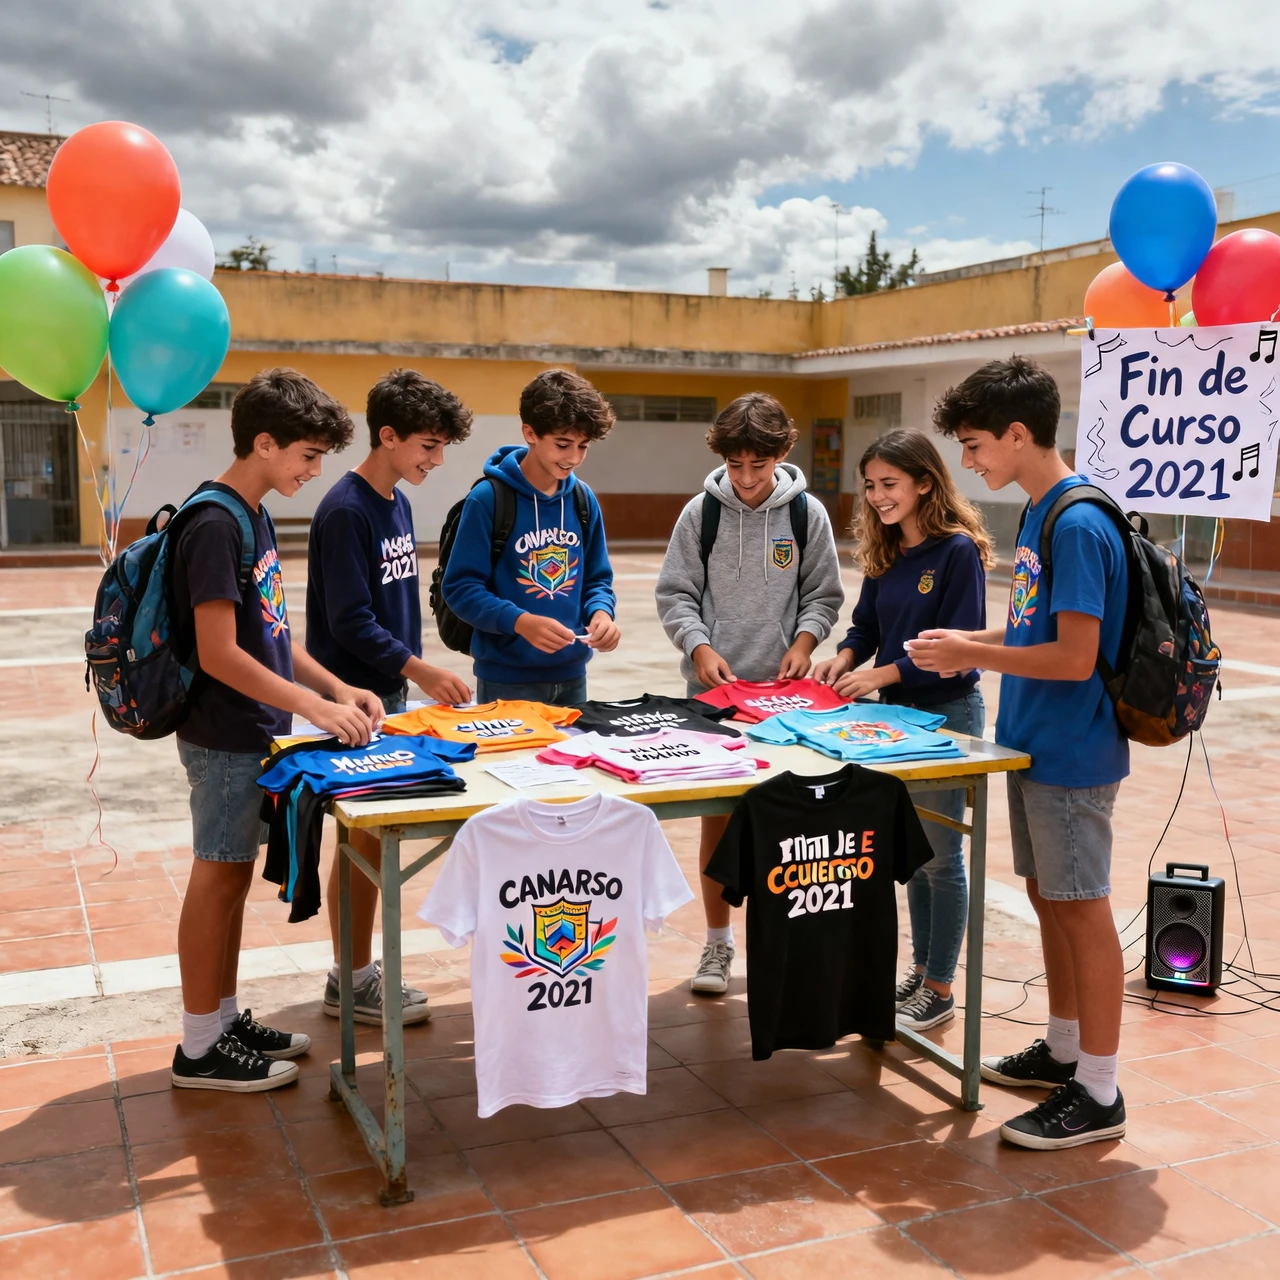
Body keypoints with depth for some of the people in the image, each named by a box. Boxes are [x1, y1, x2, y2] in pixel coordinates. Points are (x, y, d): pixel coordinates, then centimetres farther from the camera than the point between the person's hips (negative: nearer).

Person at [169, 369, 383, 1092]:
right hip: (227, 738, -9)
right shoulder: (216, 524, -19)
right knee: (219, 877, 1)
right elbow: (218, 654, -23)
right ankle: (201, 1049, 13)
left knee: (235, 876, 15)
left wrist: (339, 688, 6)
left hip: (254, 735, 9)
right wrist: (315, 707, -21)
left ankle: (226, 1020, 27)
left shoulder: (255, 516, 11)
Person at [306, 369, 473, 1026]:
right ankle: (351, 979, 11)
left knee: (372, 837, 13)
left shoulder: (398, 502, 11)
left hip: (389, 693, 8)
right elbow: (350, 622, -19)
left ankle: (356, 966, 24)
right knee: (364, 838, -1)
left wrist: (408, 676, 14)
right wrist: (422, 670, -21)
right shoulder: (345, 511, -16)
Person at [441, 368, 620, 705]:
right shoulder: (488, 499, -13)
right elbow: (460, 587, -14)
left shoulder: (583, 500, 4)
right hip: (507, 678, -5)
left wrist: (601, 612, -11)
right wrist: (521, 622, -27)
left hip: (571, 674, 5)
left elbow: (596, 578, 11)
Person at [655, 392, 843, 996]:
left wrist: (803, 641, -10)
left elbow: (823, 595, 7)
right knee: (717, 816, 4)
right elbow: (675, 594, 1)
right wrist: (700, 647, -13)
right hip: (713, 688, 0)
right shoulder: (701, 512, -2)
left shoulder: (808, 514, 1)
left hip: (782, 691, 1)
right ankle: (718, 940, 18)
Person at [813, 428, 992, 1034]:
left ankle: (939, 989, 15)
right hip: (896, 711, 7)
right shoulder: (883, 552, 6)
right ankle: (921, 969, 31)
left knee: (940, 853, 3)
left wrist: (881, 674, -23)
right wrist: (843, 658, -10)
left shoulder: (958, 550, -16)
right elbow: (866, 625, 11)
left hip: (947, 713, -7)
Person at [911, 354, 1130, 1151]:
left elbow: (1075, 656, -23)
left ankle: (1098, 1095, 11)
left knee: (1082, 910, 0)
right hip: (1033, 744, 9)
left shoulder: (1078, 524, -20)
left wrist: (971, 656, -16)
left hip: (1071, 752, -9)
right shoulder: (1040, 513, 9)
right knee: (1048, 898, 17)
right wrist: (973, 642, 5)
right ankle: (1064, 1050, 32)